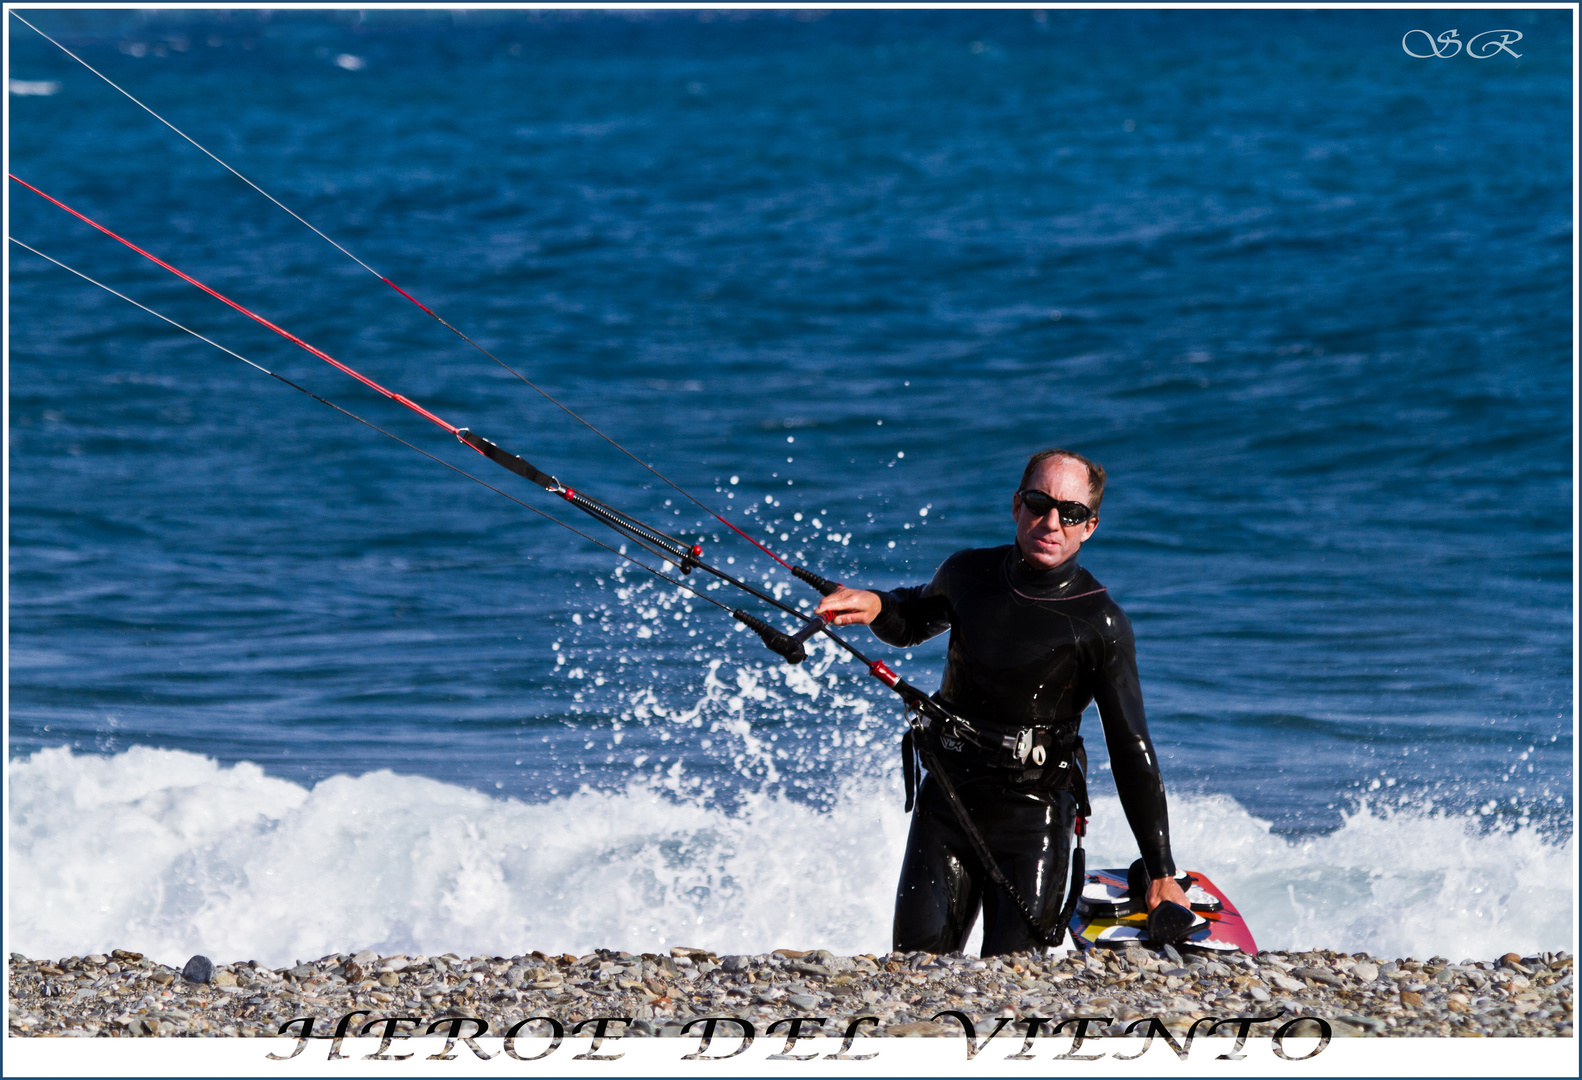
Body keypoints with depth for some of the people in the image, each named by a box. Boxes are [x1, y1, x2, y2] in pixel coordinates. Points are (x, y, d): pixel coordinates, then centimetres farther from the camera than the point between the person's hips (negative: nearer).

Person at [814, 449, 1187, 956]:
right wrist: (875, 606, -3)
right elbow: (913, 620, 23)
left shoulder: (1100, 623, -11)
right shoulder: (969, 572, -1)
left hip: (1033, 814, -3)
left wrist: (1161, 874, -10)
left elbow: (1131, 750, -9)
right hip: (946, 800, 3)